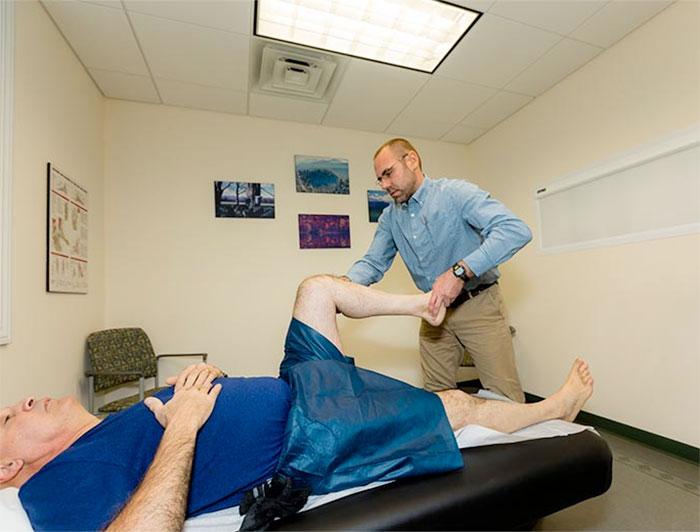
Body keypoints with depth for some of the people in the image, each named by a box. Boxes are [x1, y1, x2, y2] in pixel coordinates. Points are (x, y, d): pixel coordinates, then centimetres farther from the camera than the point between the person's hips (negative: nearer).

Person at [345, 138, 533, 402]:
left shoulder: (456, 192, -14)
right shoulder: (390, 217, 5)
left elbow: (516, 230, -25)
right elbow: (372, 263, 1)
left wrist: (460, 271, -36)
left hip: (477, 306, -5)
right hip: (434, 311, 5)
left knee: (504, 397, 4)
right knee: (437, 396, 16)